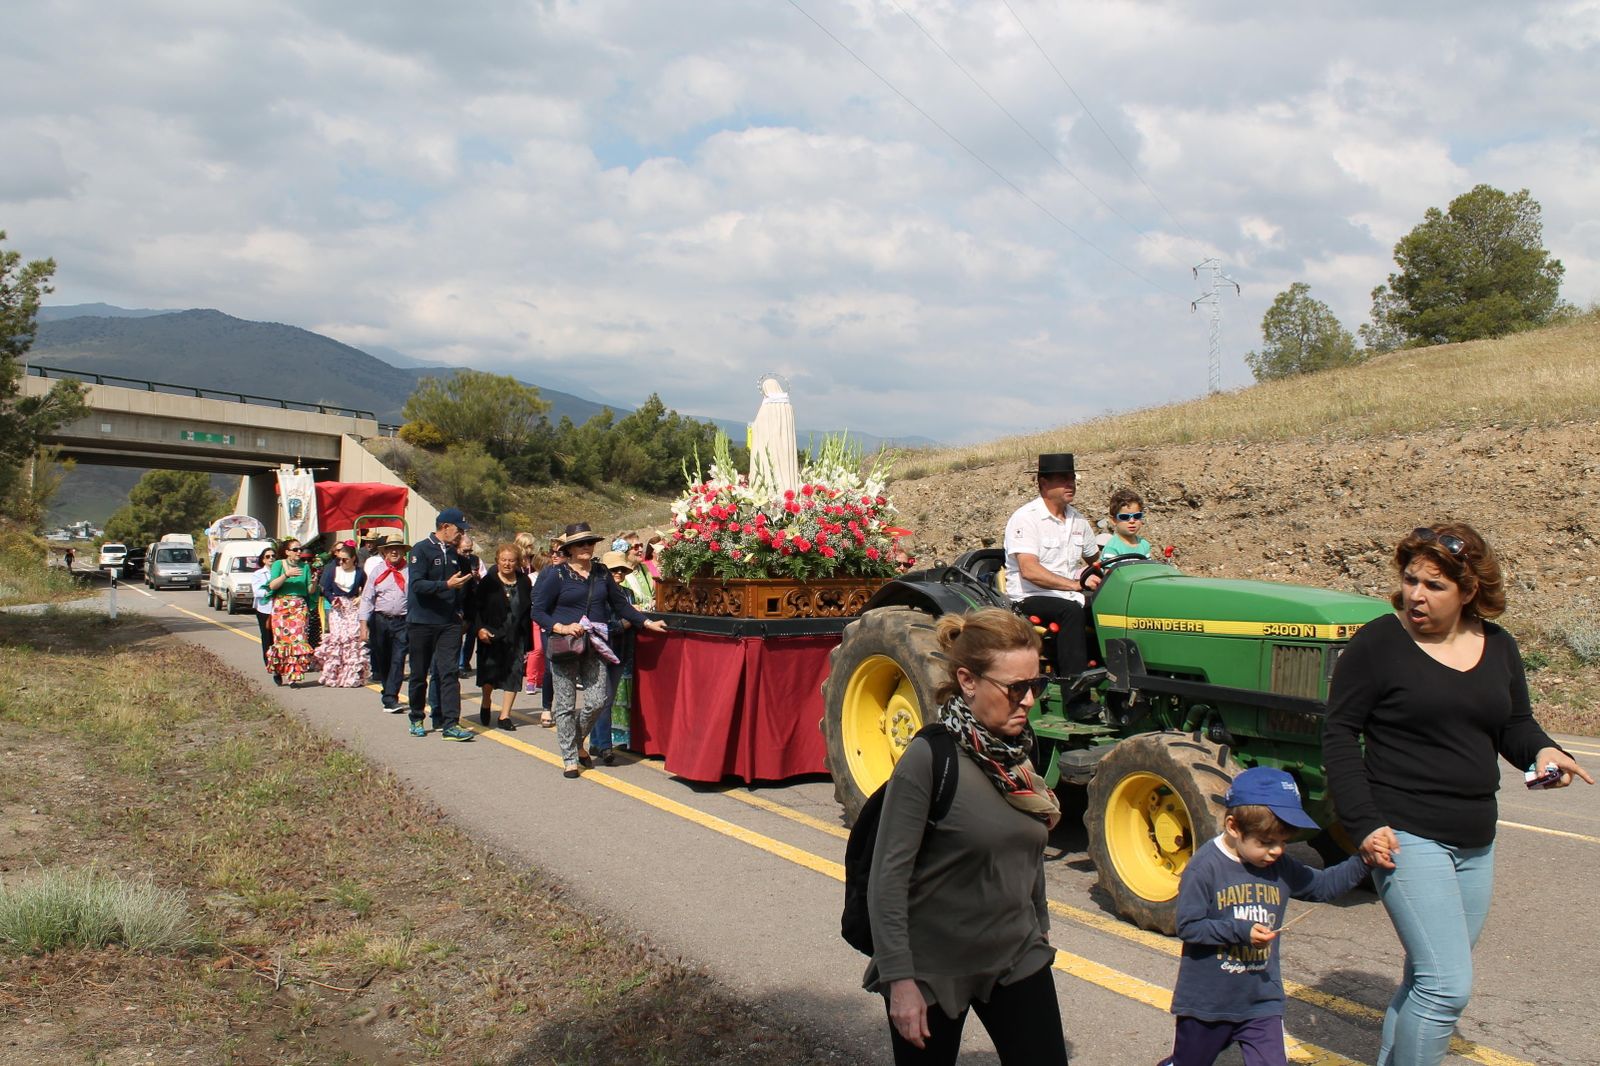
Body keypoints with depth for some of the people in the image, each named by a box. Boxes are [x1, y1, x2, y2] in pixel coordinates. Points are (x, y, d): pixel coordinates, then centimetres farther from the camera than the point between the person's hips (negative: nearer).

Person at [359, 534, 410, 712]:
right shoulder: (377, 572, 6)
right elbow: (367, 599, 6)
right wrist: (364, 625, 0)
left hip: (403, 622, -3)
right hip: (380, 621, 3)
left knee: (398, 661, -9)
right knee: (382, 661, 12)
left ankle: (390, 699, -9)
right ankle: (389, 694, 28)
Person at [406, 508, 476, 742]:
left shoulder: (454, 554, 12)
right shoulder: (421, 550, -7)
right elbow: (416, 584, -18)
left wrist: (458, 609, 9)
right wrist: (446, 585, -26)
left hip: (449, 623, 4)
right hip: (421, 623, -4)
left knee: (448, 672, -6)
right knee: (419, 674, 8)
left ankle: (450, 724, -9)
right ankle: (416, 719, 24)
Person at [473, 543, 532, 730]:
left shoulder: (524, 583, 6)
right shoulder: (488, 582, -2)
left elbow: (528, 612, 8)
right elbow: (476, 608, -3)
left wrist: (528, 641, 4)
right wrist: (479, 628, -18)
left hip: (516, 638, 2)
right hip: (492, 636, -2)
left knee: (513, 674, -1)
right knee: (490, 673, 3)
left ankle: (504, 715, 7)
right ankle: (485, 706, 32)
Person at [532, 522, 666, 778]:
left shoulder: (601, 573, 10)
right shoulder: (557, 574, -4)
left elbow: (620, 604, 17)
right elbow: (538, 611, -4)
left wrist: (647, 622, 10)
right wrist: (561, 628, -19)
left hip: (594, 645, 4)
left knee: (597, 701, -3)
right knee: (566, 704, 2)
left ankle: (577, 742, 25)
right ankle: (569, 758, 15)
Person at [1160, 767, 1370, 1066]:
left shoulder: (1282, 867, -2)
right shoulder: (1204, 867, -20)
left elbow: (1323, 886, 9)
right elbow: (1187, 926, -19)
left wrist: (1363, 861, -4)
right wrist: (1240, 931, -27)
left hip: (1262, 1002, 4)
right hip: (1206, 1004, -4)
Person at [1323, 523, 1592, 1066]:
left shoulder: (1497, 647, 8)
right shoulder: (1378, 643, -9)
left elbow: (1515, 725, 18)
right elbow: (1340, 735, -8)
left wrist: (1542, 751, -6)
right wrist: (1365, 823, -16)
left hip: (1476, 842, 6)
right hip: (1406, 835, -6)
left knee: (1429, 983, 14)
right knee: (1447, 985, -13)